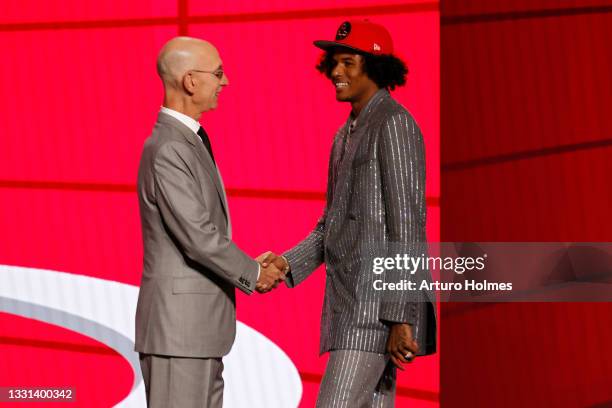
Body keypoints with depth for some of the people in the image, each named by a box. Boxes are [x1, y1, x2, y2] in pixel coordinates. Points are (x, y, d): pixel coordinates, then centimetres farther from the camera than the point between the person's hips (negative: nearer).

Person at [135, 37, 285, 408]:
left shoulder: (190, 140, 14)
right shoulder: (167, 150, -19)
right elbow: (198, 235, -21)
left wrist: (253, 268, 8)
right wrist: (253, 274, -8)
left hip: (199, 323, 10)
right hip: (178, 322, -10)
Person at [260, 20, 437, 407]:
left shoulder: (393, 124, -10)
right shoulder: (347, 134, 20)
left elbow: (407, 225, -16)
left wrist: (401, 318, -20)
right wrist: (287, 264, 4)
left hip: (379, 302, -10)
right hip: (352, 302, 10)